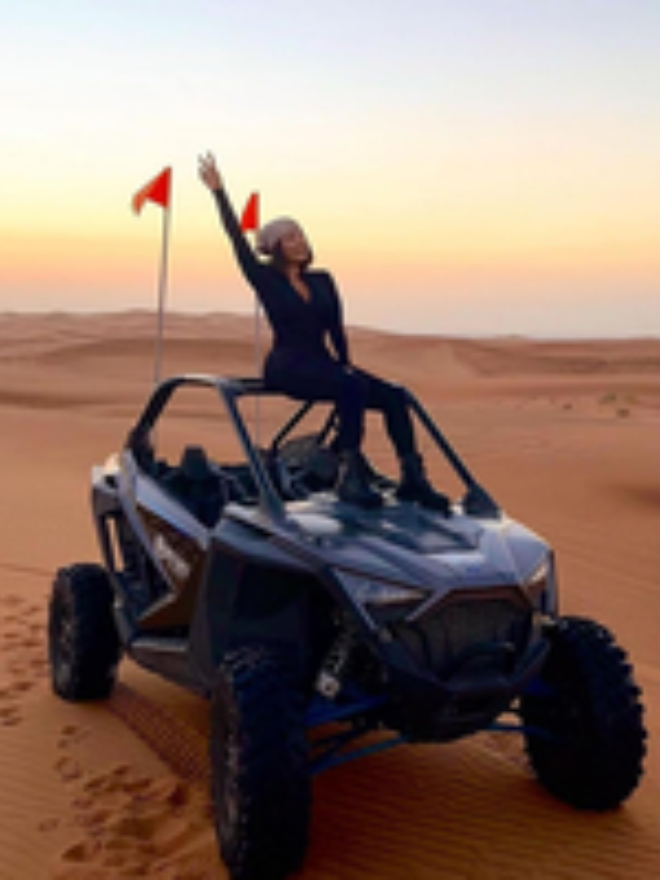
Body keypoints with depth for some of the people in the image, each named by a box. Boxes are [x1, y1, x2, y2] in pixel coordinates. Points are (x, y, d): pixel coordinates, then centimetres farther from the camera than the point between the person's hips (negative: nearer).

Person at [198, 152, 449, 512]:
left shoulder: (322, 281, 17)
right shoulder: (265, 279, 4)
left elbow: (336, 330, 15)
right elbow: (237, 238, -6)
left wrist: (346, 364, 1)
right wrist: (218, 192, -11)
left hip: (324, 364, 6)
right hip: (287, 368, -6)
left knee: (394, 396, -17)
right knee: (352, 388, -34)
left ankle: (413, 478, -21)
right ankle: (350, 475, -36)